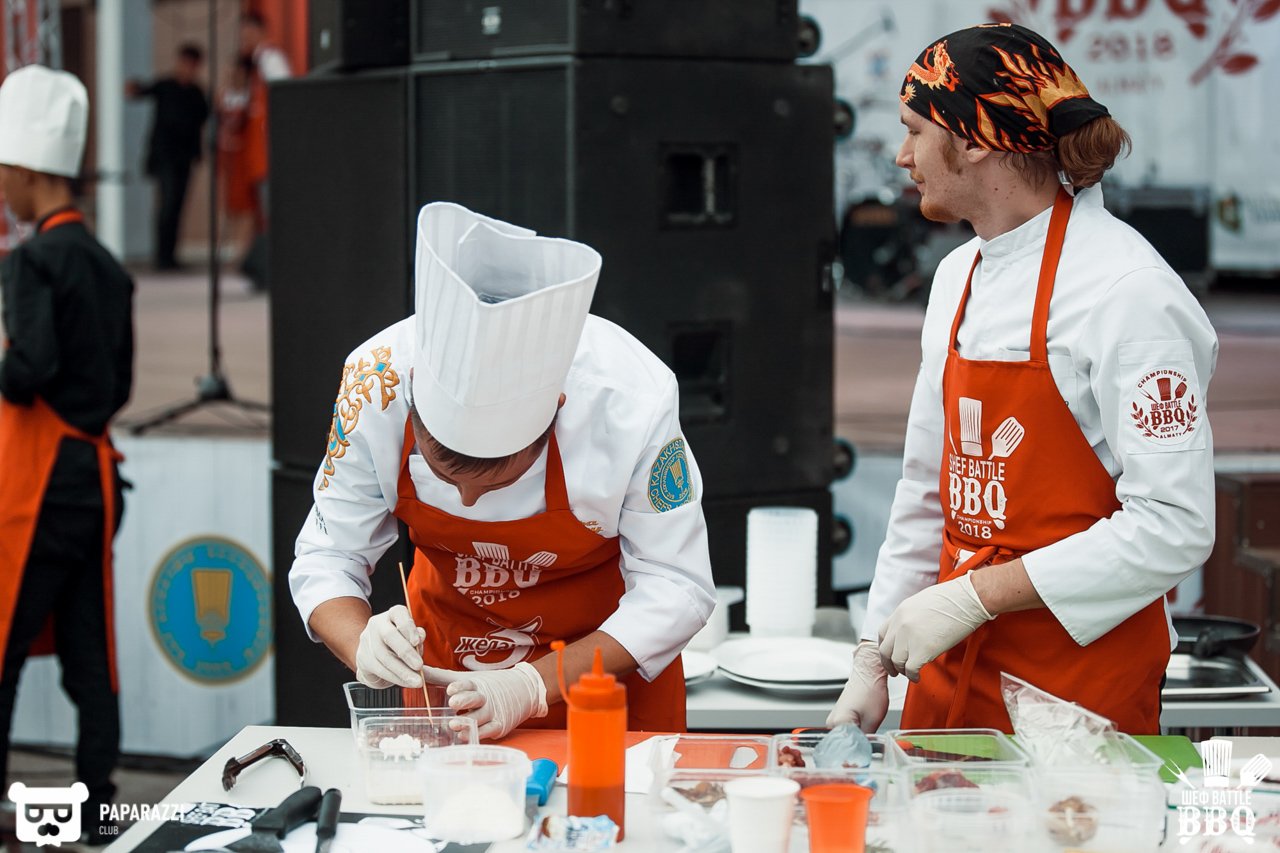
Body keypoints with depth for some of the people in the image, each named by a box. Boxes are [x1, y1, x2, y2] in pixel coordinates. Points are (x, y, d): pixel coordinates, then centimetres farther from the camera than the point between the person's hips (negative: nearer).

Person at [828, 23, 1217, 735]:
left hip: (1081, 683, -7)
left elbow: (1174, 527, -21)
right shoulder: (959, 277, 10)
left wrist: (976, 595, -20)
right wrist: (875, 661, 12)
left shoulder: (1126, 288, -15)